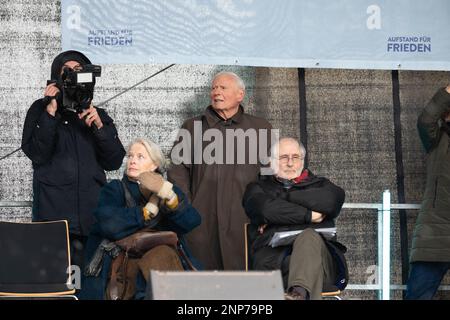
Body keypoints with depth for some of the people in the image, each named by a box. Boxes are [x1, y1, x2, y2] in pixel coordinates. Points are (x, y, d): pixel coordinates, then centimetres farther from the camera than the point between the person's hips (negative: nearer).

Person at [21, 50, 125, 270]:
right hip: (53, 214, -3)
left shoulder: (99, 116, 18)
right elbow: (37, 154, -4)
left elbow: (114, 161, 8)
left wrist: (99, 126, -4)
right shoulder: (40, 110, 11)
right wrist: (51, 112, -7)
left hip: (93, 214, 3)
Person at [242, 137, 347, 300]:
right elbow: (265, 208, 0)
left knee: (309, 237, -36)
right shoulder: (258, 188, 27)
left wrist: (284, 198, 5)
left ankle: (299, 292, -61)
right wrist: (309, 215, 1)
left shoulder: (318, 184, 31)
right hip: (274, 255, -1)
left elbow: (333, 199, 3)